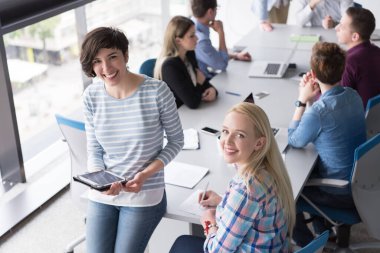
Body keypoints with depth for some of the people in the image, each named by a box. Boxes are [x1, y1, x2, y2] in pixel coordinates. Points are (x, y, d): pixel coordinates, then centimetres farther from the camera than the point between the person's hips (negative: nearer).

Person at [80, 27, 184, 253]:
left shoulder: (157, 91, -17)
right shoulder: (91, 96, -7)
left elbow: (176, 141, -5)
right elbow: (94, 150, 2)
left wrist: (145, 174, -17)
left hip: (144, 195, -3)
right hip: (102, 195, 3)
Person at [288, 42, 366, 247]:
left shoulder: (318, 111, -31)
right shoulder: (353, 95, -6)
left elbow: (294, 141, -11)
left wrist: (302, 100, -12)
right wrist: (311, 100, -4)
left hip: (342, 194, -7)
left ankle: (305, 243, 35)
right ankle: (323, 231, 44)